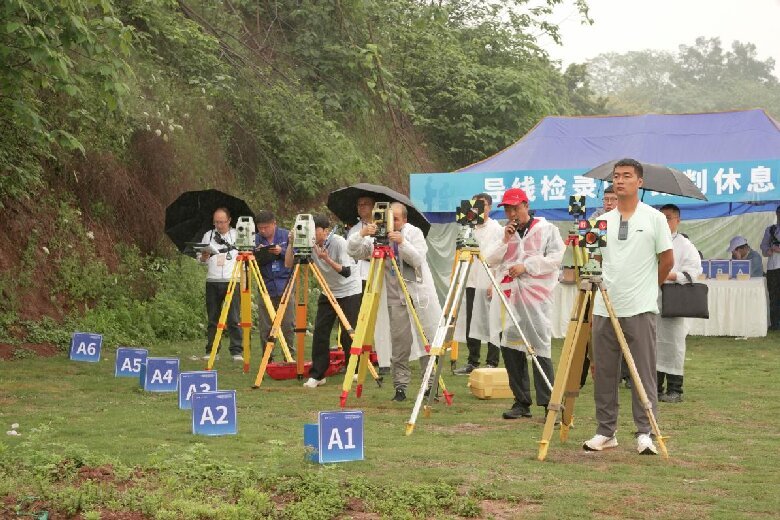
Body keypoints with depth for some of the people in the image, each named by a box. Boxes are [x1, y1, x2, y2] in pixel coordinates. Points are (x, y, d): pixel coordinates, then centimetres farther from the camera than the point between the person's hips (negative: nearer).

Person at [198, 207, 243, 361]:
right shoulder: (208, 235, 13)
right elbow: (201, 260, 16)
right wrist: (204, 256, -7)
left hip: (233, 281, -2)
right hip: (212, 281, 2)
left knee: (234, 319, -7)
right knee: (213, 319, 5)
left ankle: (237, 351, -5)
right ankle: (211, 351, 10)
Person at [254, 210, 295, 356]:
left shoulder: (287, 235, 3)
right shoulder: (256, 239, 6)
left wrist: (282, 251, -15)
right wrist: (258, 254, -14)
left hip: (285, 286, -1)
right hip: (266, 288, 1)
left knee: (288, 325, -2)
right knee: (265, 327, 2)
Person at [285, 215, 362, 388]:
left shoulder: (339, 243, -21)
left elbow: (346, 272, -27)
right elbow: (288, 264, -9)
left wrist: (327, 259, -38)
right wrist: (291, 244, -21)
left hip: (350, 292, -5)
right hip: (328, 293, 5)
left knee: (348, 334, -8)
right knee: (320, 332, -5)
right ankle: (316, 375, 1)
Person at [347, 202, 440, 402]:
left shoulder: (414, 233, 1)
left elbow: (417, 259, -13)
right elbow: (352, 251, -7)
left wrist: (402, 243, -28)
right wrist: (362, 234, -25)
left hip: (419, 296, 0)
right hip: (395, 300, 0)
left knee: (427, 341, 1)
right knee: (399, 346, -1)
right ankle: (400, 387, 5)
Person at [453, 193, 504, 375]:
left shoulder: (497, 229, -2)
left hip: (490, 284, -5)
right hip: (471, 283, 5)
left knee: (491, 325, -2)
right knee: (471, 324, 6)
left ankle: (492, 363, 2)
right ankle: (472, 362, 14)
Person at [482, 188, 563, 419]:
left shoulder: (547, 230, 3)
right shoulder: (504, 233, 18)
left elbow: (557, 257, -8)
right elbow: (489, 258, 9)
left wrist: (526, 266, -12)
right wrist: (505, 240, -4)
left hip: (536, 297, -5)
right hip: (510, 296, 5)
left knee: (541, 347, -10)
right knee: (510, 347, 4)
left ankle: (549, 403, -6)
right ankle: (521, 402, 12)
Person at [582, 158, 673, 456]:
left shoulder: (654, 218, 1)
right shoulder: (602, 221, 11)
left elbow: (667, 260, 5)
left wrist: (647, 286, 11)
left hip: (640, 308, -4)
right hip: (604, 307, 4)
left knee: (644, 373, -2)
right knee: (604, 373, 7)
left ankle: (645, 433, 2)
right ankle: (606, 432, 15)